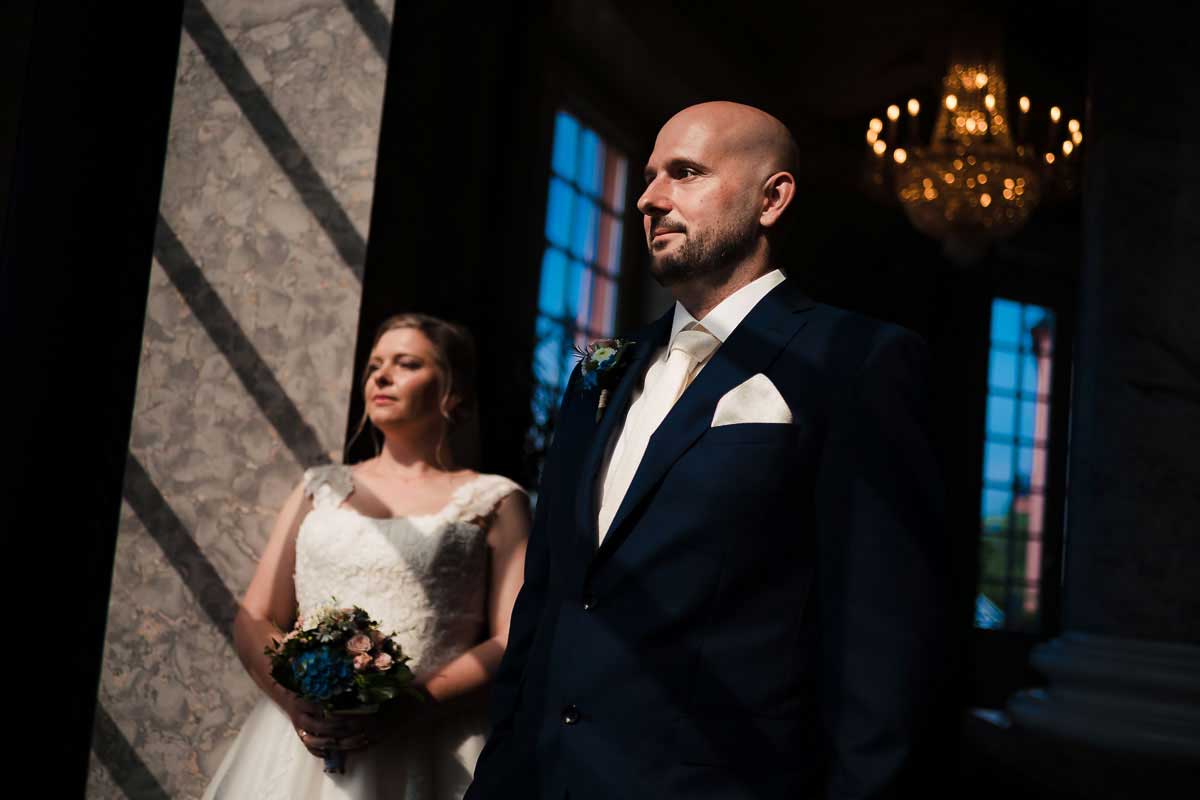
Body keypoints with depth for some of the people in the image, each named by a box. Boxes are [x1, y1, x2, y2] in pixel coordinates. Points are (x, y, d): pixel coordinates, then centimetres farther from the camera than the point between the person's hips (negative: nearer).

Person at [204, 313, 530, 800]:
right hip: (302, 745, 3)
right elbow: (253, 620, 10)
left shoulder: (494, 501, 4)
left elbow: (519, 643, -5)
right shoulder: (320, 489, 14)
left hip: (431, 754, -2)